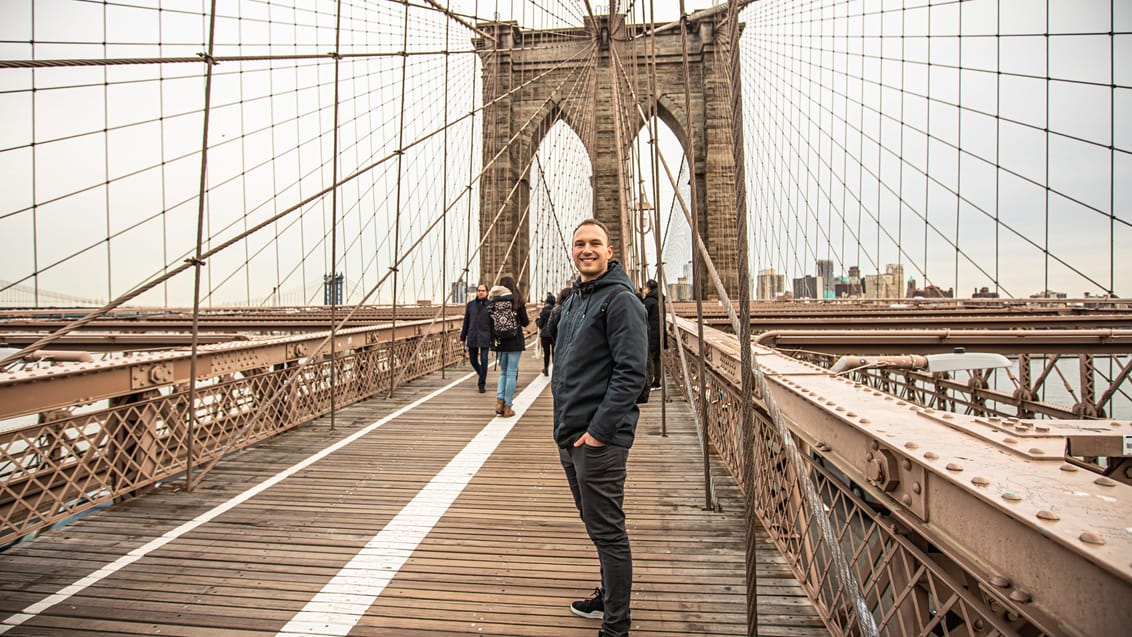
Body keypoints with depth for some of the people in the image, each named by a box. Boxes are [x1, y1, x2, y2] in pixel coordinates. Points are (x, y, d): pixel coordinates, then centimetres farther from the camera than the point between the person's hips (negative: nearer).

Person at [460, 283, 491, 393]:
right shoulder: (470, 304, 9)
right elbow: (466, 322, 11)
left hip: (485, 337, -3)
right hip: (472, 337, 3)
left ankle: (481, 385, 3)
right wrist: (463, 337, 9)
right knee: (473, 360, 10)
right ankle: (482, 375, 37)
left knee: (484, 360, -7)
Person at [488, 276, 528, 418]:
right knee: (511, 373, 4)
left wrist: (493, 339, 10)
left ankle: (499, 401, 4)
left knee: (503, 372, 18)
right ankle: (508, 407, 6)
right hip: (514, 342, -3)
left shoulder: (494, 302, -1)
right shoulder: (517, 301, -6)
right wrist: (528, 320, 20)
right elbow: (525, 322, -1)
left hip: (500, 342, 3)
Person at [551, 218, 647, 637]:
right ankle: (610, 597, 39)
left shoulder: (621, 300, -12)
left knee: (607, 531, 0)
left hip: (599, 438, -9)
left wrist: (599, 430, -21)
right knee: (595, 525, 21)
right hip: (569, 436, 9)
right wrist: (564, 422, 16)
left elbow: (631, 373, -20)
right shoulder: (574, 300, 16)